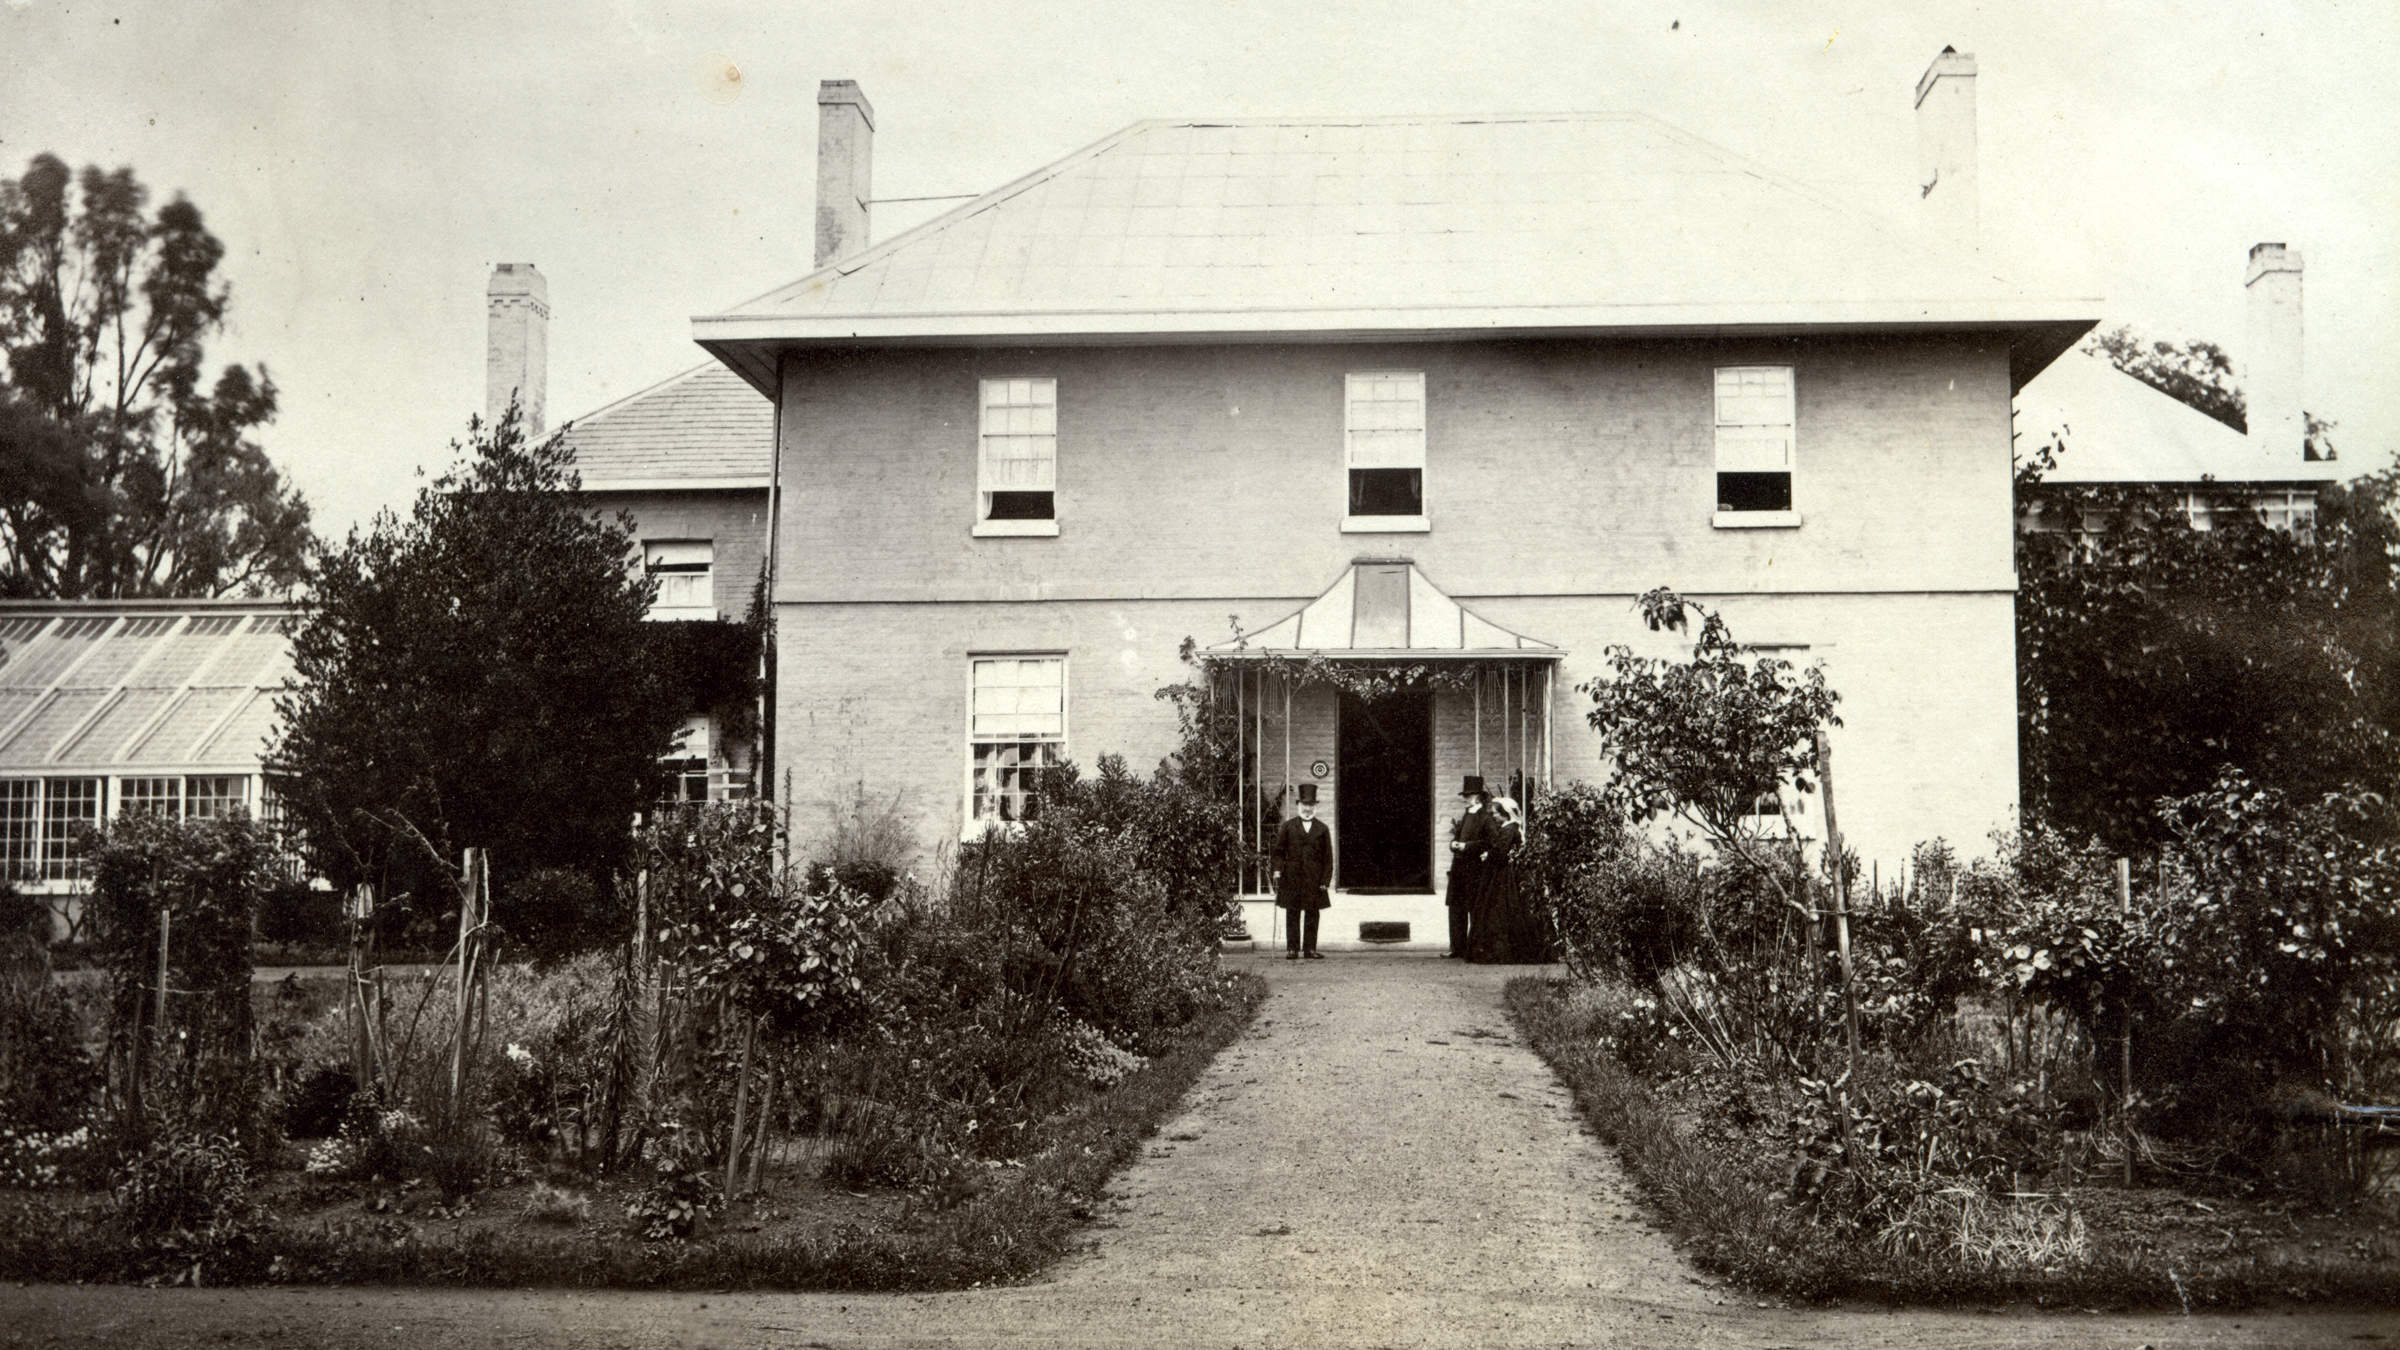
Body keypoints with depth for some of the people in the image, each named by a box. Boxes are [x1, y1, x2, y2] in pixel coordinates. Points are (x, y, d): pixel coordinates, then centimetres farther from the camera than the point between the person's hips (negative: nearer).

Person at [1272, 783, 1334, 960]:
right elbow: (1279, 851, 7)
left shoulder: (1323, 829, 9)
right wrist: (1278, 871, -5)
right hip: (1292, 878, 0)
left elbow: (1328, 857, 7)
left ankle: (1310, 949, 6)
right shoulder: (1288, 826, 9)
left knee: (1312, 914, 1)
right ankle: (1292, 949, 2)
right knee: (1292, 914, 0)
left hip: (1314, 879, 0)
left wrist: (1325, 880, -1)